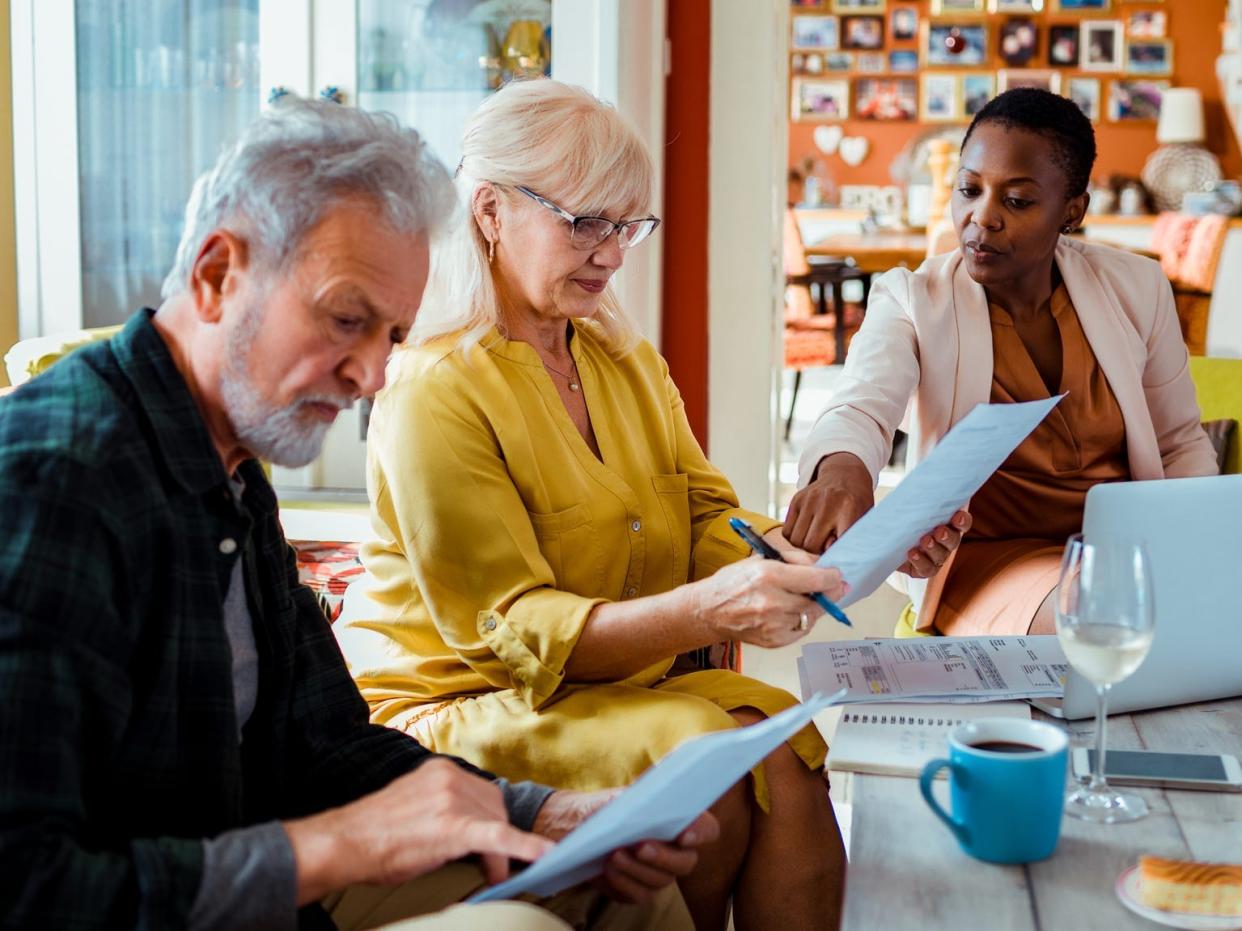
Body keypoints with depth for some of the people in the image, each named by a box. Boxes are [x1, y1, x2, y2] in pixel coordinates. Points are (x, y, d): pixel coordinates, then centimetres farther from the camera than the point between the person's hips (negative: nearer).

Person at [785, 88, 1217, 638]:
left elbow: (1181, 444, 13)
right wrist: (841, 469, -51)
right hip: (988, 560, -4)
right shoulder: (911, 300, -6)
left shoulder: (1134, 287, 4)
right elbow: (859, 411, -25)